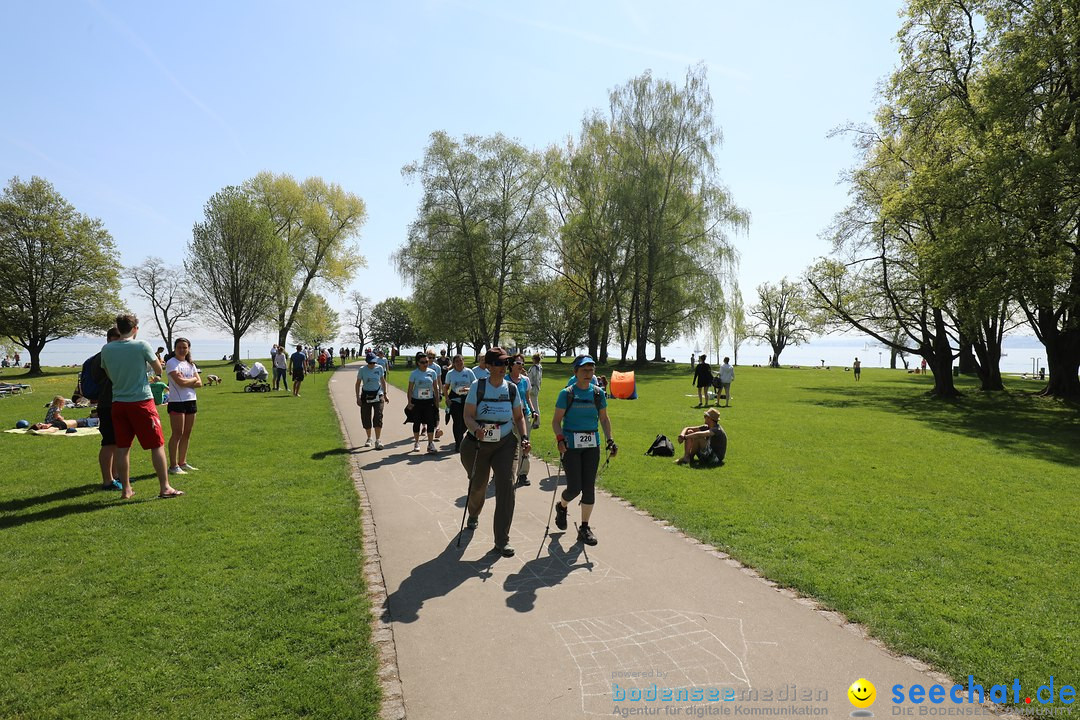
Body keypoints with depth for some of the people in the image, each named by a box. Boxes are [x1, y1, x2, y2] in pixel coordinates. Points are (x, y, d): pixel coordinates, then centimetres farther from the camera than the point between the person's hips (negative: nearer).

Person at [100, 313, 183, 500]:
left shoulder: (106, 349, 3)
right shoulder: (141, 346, -9)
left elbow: (109, 375, 15)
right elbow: (159, 370, 1)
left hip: (118, 403, 4)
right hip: (141, 401, -4)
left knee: (122, 447, 10)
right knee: (157, 445, 2)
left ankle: (126, 489, 16)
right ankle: (165, 487, 3)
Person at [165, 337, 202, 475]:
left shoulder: (190, 364, 15)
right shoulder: (171, 363, -6)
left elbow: (199, 383, 7)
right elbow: (180, 382, -19)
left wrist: (186, 381, -9)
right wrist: (193, 379, -2)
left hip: (190, 401, 7)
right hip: (176, 402, -7)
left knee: (187, 434, 10)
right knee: (177, 434, -6)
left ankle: (182, 463, 20)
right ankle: (173, 466, -1)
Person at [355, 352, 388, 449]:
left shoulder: (379, 368, 1)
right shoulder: (362, 370, -4)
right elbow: (358, 384, 2)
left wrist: (385, 394, 12)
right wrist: (358, 397, -4)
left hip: (378, 395, 0)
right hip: (366, 396, 0)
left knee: (378, 417, -10)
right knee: (366, 418, 6)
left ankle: (378, 441, -7)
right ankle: (369, 439, 25)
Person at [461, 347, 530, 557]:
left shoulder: (511, 388, 0)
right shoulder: (478, 387, -9)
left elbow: (519, 417, 9)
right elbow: (468, 416, -14)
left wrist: (524, 438, -4)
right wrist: (476, 428, -34)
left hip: (505, 445, 1)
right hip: (477, 445, -1)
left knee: (506, 486, -15)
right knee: (478, 486, 16)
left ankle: (502, 540, -5)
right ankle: (473, 516, 54)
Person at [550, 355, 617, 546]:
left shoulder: (598, 393, 5)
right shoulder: (566, 394, -5)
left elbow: (604, 419, 14)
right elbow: (556, 420, -4)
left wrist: (610, 439, 2)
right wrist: (560, 439, -20)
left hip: (592, 445, 3)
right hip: (571, 444, -3)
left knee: (589, 487, 4)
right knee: (575, 487, -5)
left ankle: (584, 528, 17)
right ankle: (561, 507, 30)